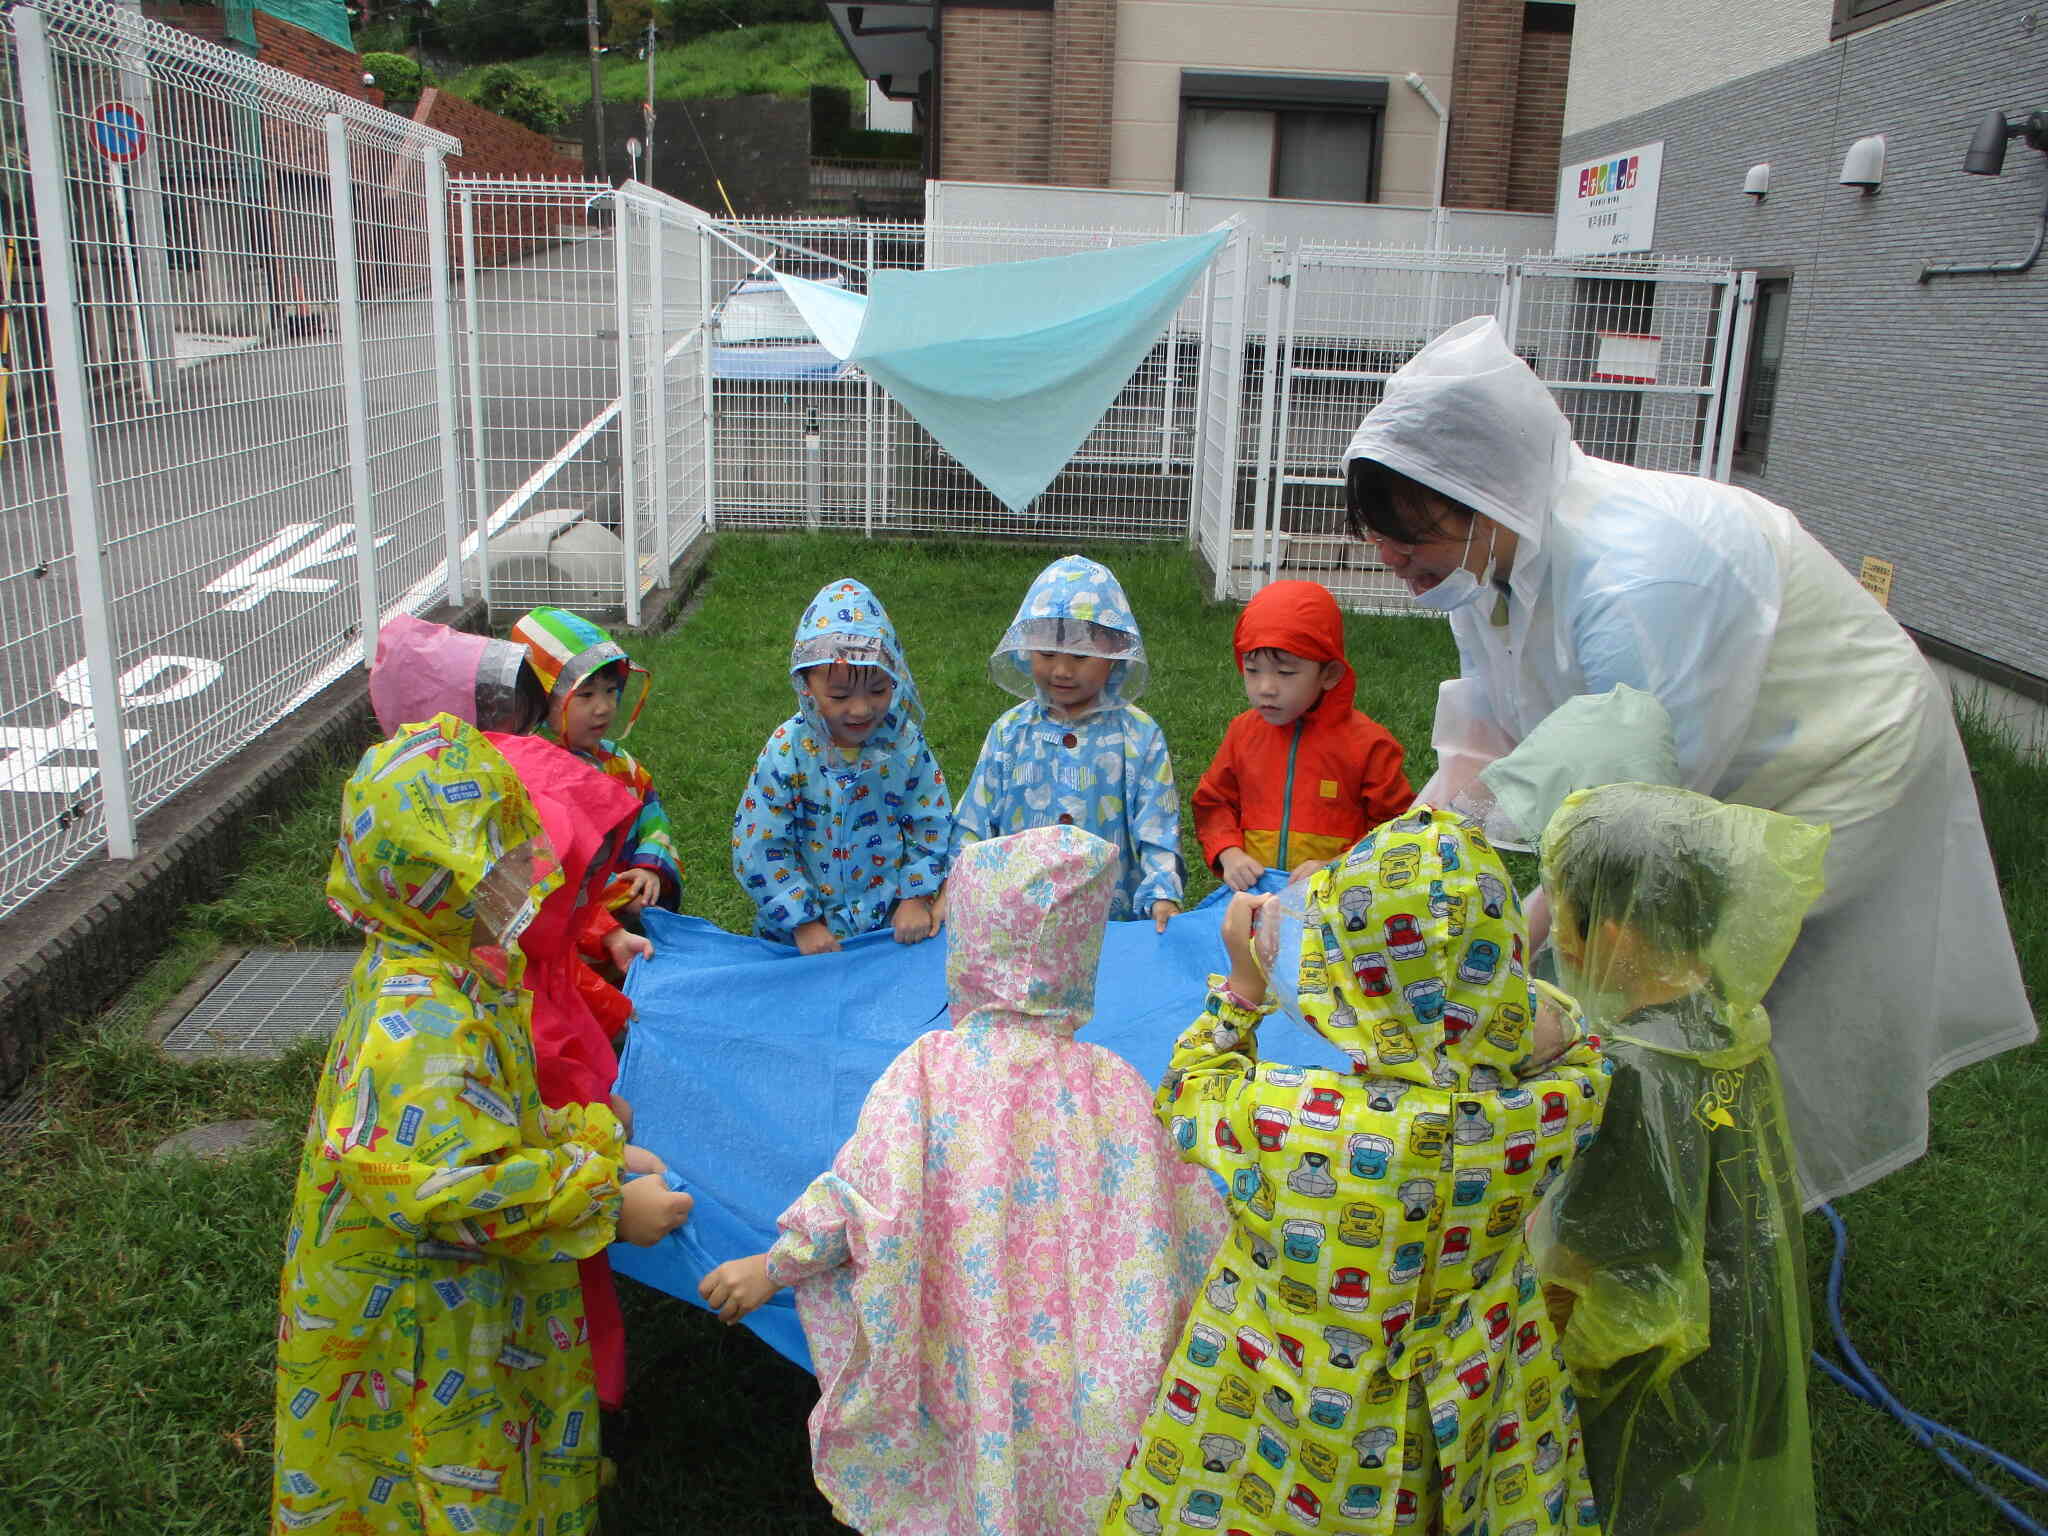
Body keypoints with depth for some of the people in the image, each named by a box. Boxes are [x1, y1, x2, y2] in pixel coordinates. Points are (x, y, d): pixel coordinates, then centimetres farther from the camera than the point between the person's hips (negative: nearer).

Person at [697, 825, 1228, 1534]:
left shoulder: (927, 1068, -14)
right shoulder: (1114, 1084, -9)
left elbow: (867, 1197, -16)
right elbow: (1183, 1221, -3)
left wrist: (772, 1268, -3)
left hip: (961, 1379, -1)